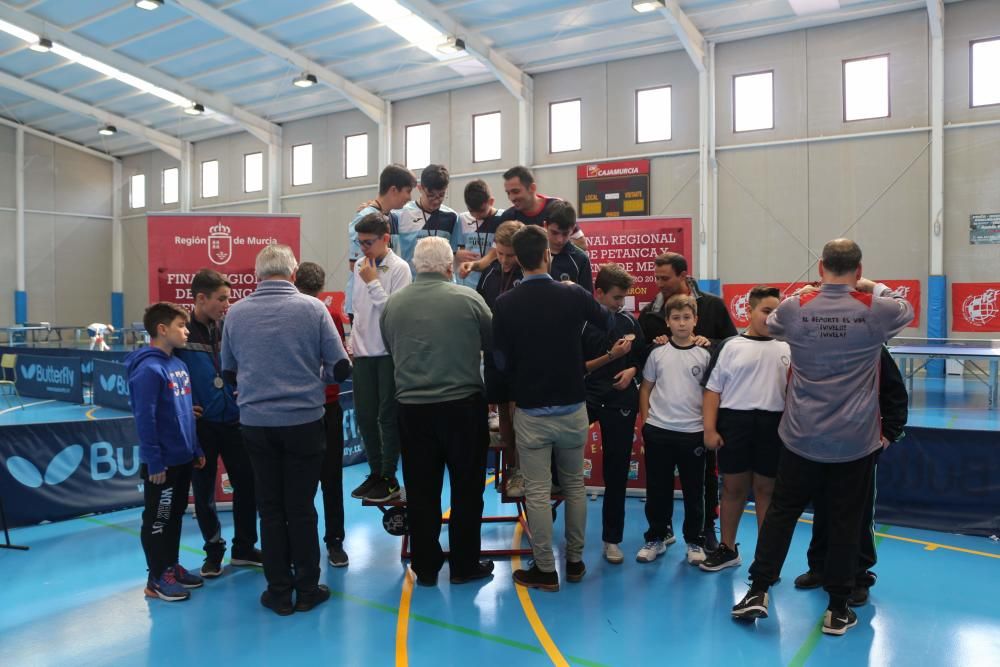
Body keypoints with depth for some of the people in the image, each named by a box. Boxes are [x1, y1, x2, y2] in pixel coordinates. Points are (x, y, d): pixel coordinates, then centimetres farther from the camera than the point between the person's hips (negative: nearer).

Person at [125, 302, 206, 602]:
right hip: (163, 463, -8)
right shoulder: (148, 369, -18)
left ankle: (172, 566, 32)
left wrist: (197, 450, 14)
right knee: (157, 520, 6)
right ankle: (157, 579, 18)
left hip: (183, 459, 8)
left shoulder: (179, 365, 8)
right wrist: (154, 462, -18)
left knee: (175, 516, 19)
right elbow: (145, 420, -19)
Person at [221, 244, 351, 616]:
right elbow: (341, 368, -5)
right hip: (304, 421, -2)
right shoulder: (312, 308, -7)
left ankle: (279, 592, 20)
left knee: (270, 509, 12)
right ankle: (307, 589, 19)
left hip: (256, 423, 2)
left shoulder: (236, 313, 0)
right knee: (301, 508, 9)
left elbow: (228, 371, 11)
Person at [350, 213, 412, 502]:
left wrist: (373, 283, -15)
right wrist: (352, 341, 14)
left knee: (388, 416, 2)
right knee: (364, 415, 9)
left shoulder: (399, 268, -10)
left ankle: (389, 478, 14)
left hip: (388, 353, -6)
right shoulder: (361, 266, 8)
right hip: (363, 351, 6)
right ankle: (375, 473, 23)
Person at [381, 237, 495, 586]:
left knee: (421, 490, 13)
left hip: (412, 408, 3)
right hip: (463, 404, -2)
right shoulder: (468, 298, -10)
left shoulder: (393, 304, -2)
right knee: (466, 488, 12)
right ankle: (464, 565, 21)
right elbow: (492, 342, 2)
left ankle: (425, 566, 23)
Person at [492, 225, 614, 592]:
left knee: (537, 491, 6)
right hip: (572, 407, 2)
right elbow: (609, 322, 12)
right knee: (574, 484, 17)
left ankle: (545, 570, 13)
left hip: (530, 411, -2)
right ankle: (575, 561, 27)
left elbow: (502, 361, -5)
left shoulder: (505, 304, -10)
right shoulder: (573, 295, -7)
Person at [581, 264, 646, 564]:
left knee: (616, 473, 7)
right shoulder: (582, 323, -7)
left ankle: (612, 540, 21)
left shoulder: (629, 320, 5)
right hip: (587, 397, -3)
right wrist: (610, 356, -15)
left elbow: (643, 357, 15)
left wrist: (632, 371, -6)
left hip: (621, 402, 3)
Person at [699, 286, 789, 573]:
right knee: (733, 487, 10)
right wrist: (709, 429, -4)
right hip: (734, 422, -1)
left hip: (772, 425, 1)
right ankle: (727, 548, 26)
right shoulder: (731, 346, 0)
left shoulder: (786, 349, 5)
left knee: (766, 489, 10)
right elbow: (713, 390, 1)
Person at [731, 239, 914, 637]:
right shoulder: (876, 310, -8)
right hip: (855, 440, -1)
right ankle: (837, 609, 17)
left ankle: (758, 591, 12)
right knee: (845, 521, 8)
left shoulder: (796, 308, -7)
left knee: (781, 511, 11)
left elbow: (770, 324, 16)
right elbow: (907, 310, 16)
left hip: (802, 437, 1)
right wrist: (874, 287, 28)